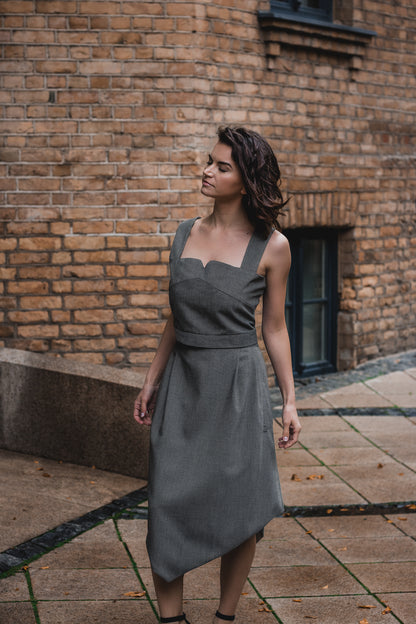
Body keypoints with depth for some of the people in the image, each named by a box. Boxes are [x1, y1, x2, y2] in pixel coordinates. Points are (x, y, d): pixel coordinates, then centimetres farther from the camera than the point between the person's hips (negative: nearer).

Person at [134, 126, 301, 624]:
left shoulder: (271, 246, -5)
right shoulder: (186, 234, 6)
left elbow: (274, 328, 1)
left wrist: (289, 401, 0)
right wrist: (152, 381, 14)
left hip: (238, 384, -3)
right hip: (183, 382, 3)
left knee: (238, 509, 5)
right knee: (169, 503, 1)